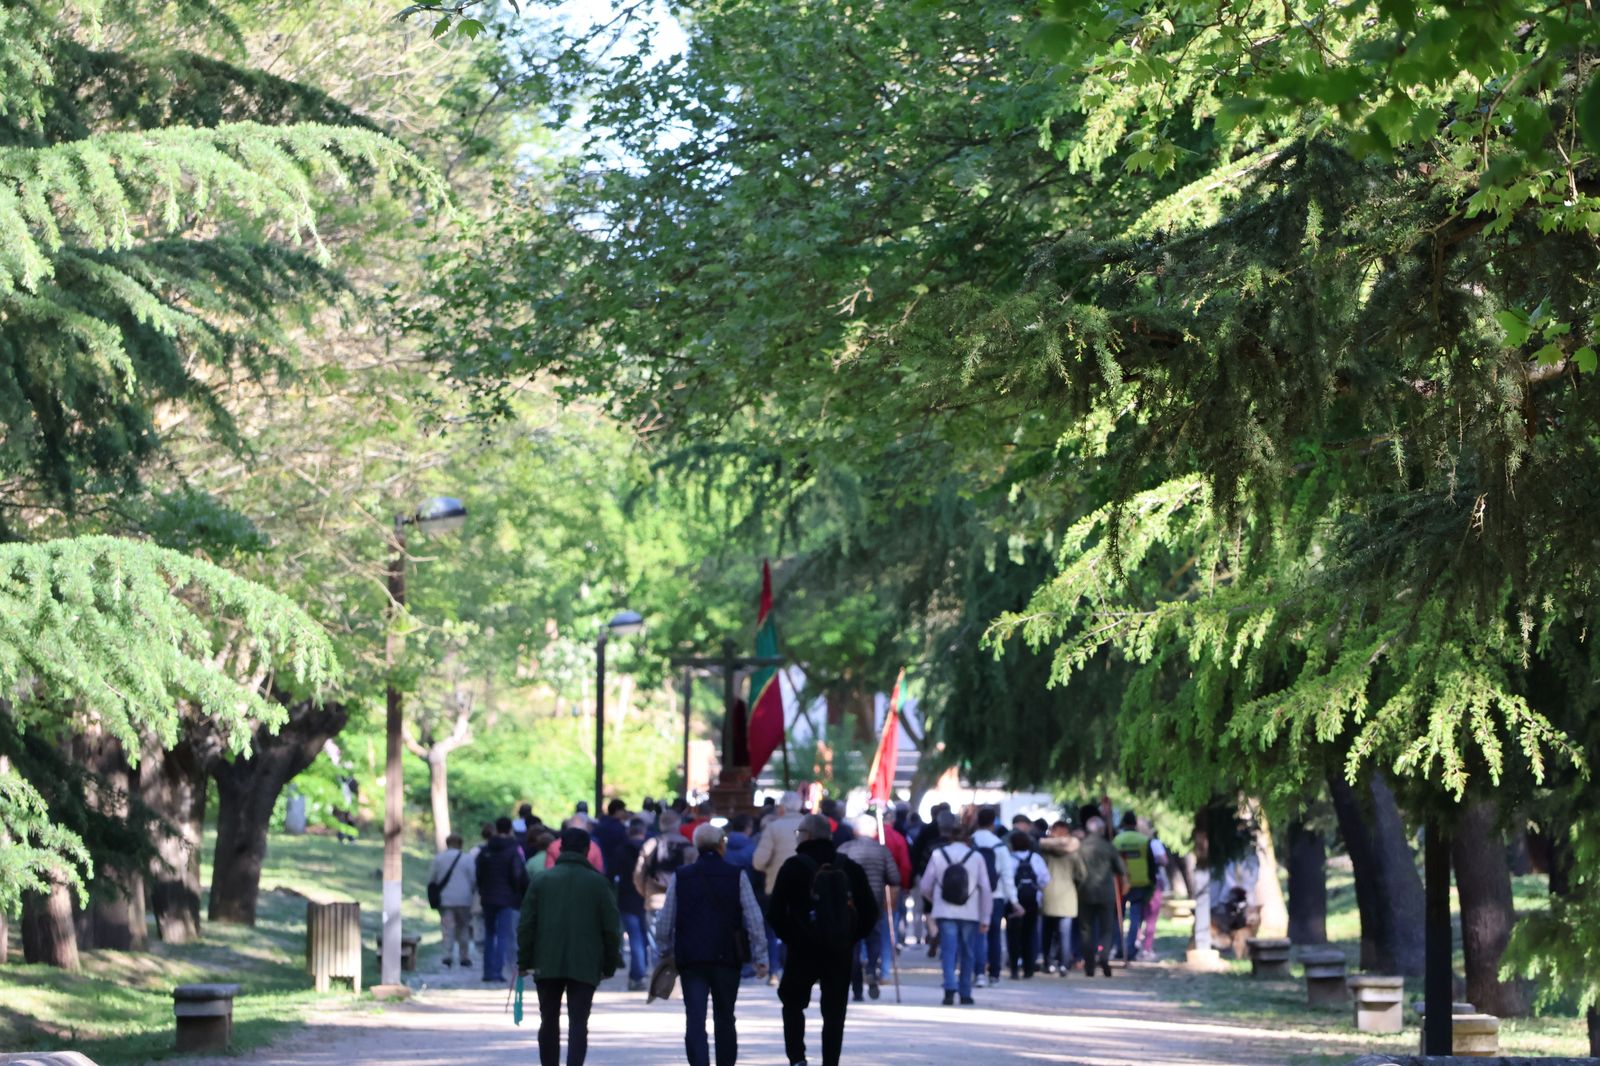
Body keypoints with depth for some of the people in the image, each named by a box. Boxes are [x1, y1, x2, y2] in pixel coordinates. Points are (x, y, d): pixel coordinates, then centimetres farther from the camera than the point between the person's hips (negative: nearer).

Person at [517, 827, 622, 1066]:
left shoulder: (541, 880, 3)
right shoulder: (597, 882, 0)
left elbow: (526, 925, 1)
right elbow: (611, 927, 1)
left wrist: (524, 960, 7)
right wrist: (610, 964, 10)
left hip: (547, 965, 2)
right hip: (585, 966, -1)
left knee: (549, 1022, 14)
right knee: (578, 1023, -4)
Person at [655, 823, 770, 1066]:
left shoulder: (681, 877, 3)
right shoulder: (737, 876, 0)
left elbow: (664, 922, 6)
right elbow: (754, 920, -3)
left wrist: (666, 951, 20)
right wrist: (761, 957, 1)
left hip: (690, 958, 0)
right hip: (727, 956, 0)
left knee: (695, 1021, -4)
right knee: (725, 1019, 14)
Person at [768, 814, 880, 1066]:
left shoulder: (794, 867, -5)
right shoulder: (849, 868, 6)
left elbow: (776, 912, -10)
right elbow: (870, 911, 5)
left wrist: (791, 938, 3)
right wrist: (851, 938, 10)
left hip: (803, 951, -3)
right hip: (841, 953, 3)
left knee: (793, 1003, 13)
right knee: (834, 1012, 7)